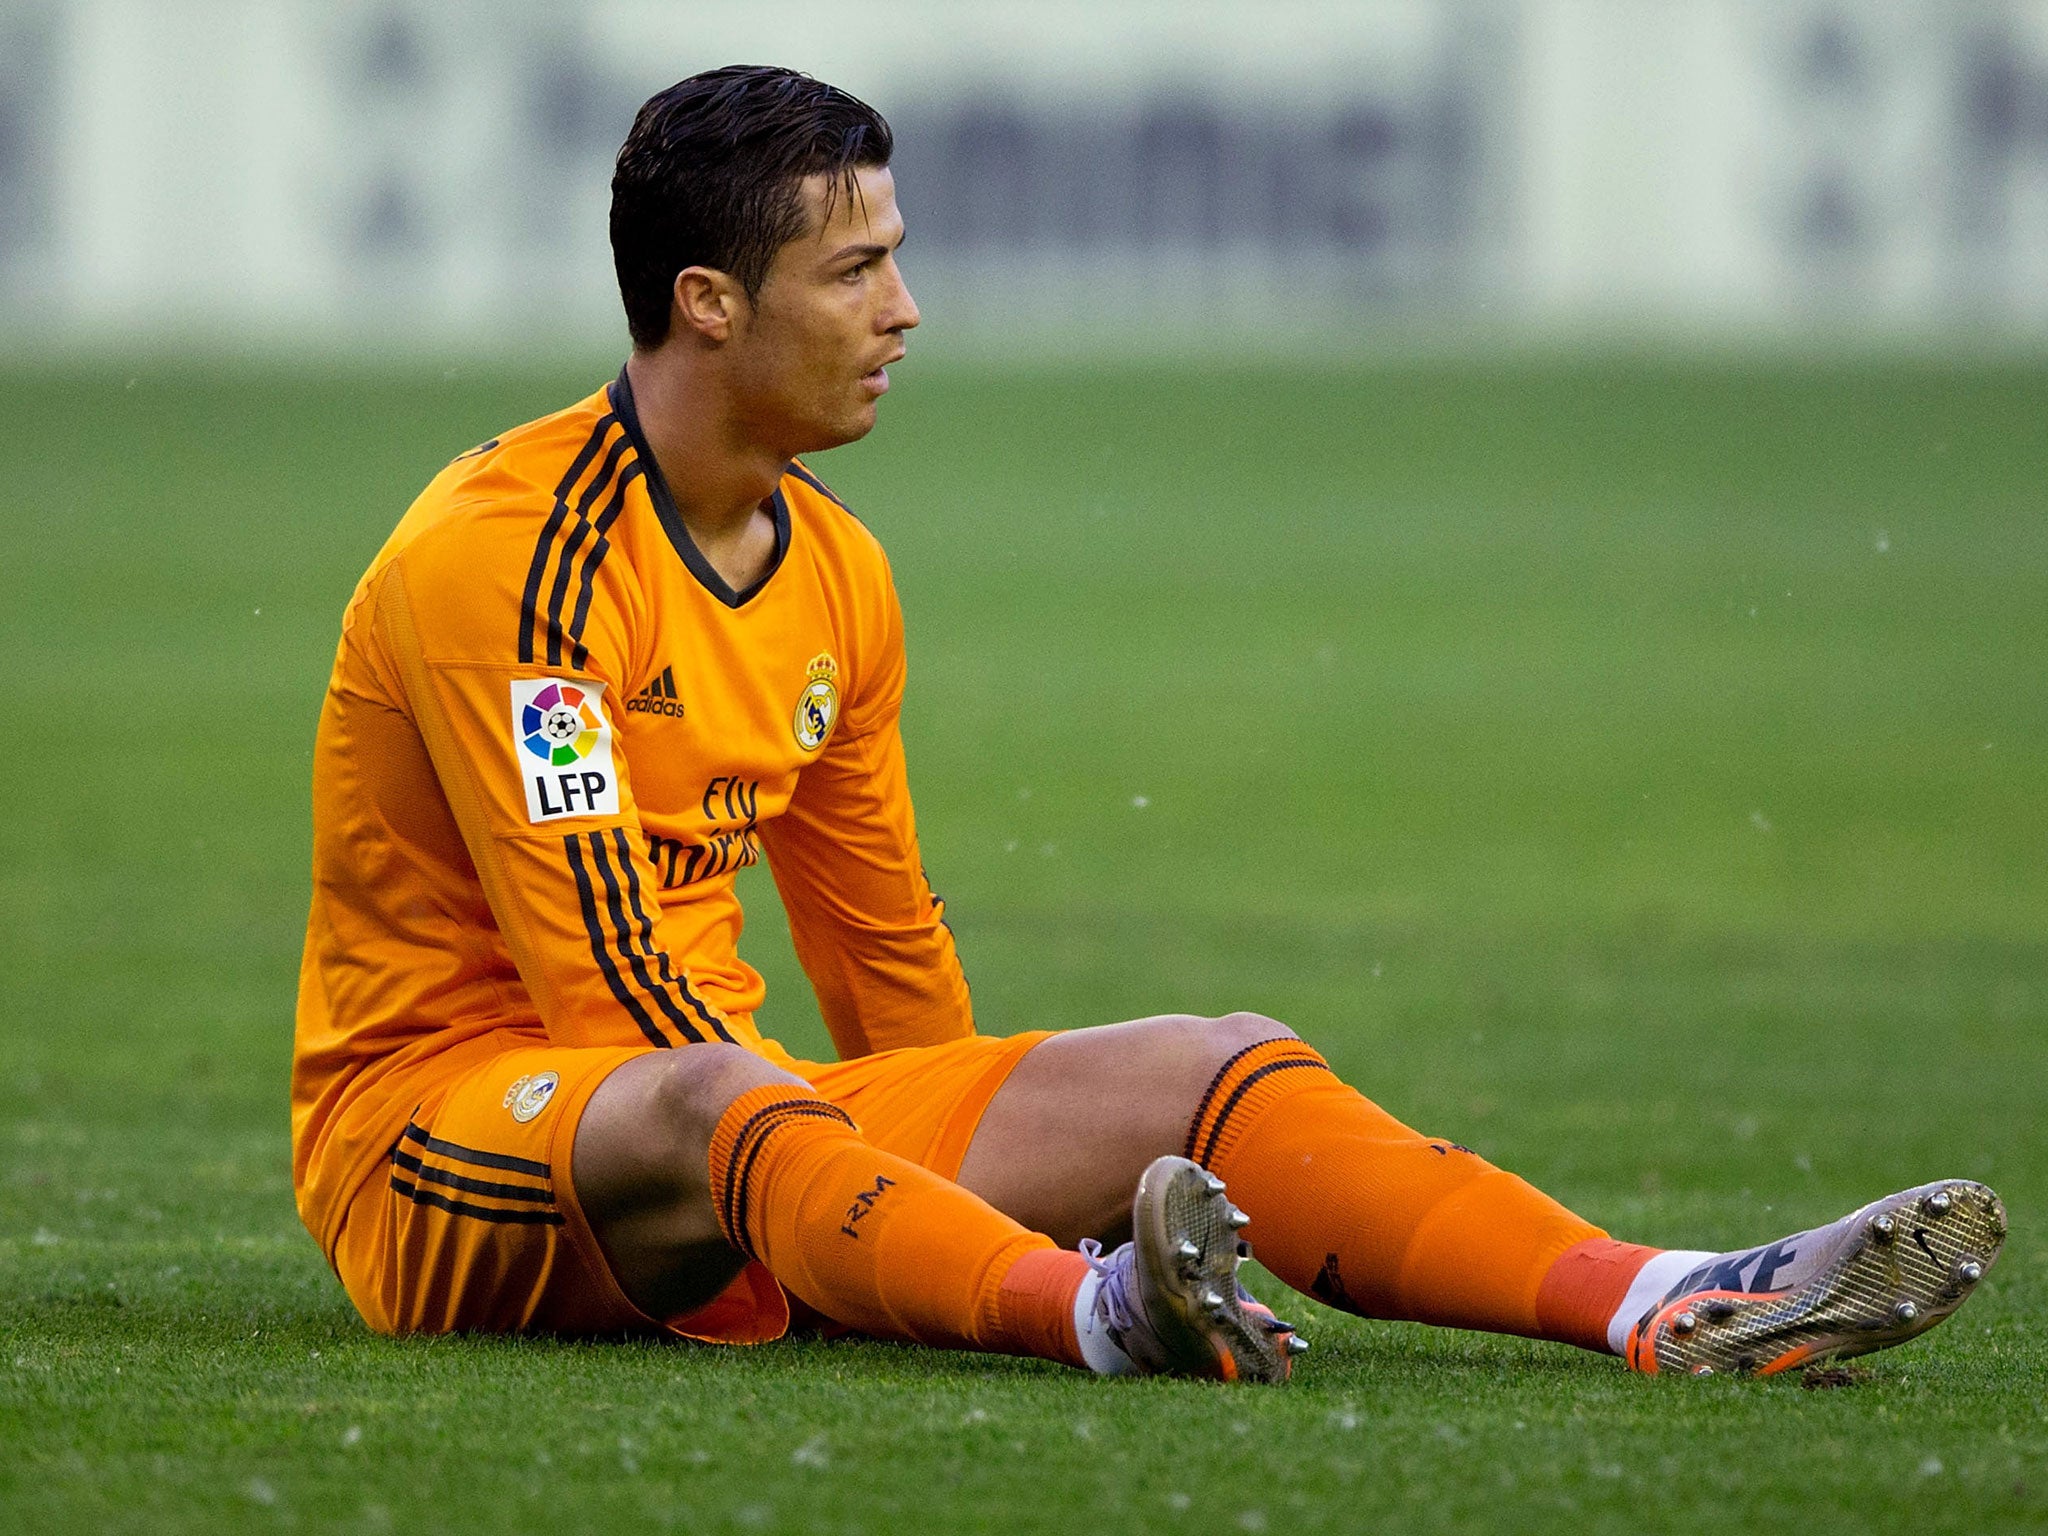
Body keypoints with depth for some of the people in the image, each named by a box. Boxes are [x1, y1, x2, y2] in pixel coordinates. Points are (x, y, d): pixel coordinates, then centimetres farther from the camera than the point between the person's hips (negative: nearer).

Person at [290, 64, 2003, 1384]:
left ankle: (1672, 1308, -30)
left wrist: (995, 1162, 24)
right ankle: (1100, 1313, -70)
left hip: (745, 1120, 8)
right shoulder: (508, 553, -14)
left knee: (1214, 1065, -9)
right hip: (431, 1112, -8)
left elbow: (884, 949, 23)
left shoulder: (834, 571, 13)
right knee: (702, 1101, -42)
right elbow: (598, 967, -19)